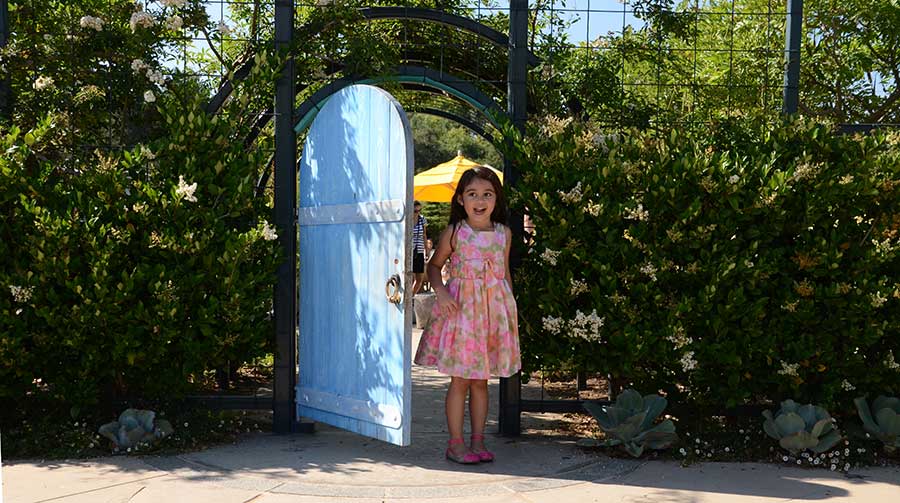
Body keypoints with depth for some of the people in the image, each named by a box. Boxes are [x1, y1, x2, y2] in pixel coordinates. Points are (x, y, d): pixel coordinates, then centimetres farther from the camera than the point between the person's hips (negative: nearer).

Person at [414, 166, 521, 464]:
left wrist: (511, 311, 12)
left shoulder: (504, 234, 6)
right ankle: (456, 443, 8)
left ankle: (477, 442, 18)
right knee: (460, 381, 0)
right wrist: (440, 291, -11)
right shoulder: (454, 233, -3)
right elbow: (434, 265, 6)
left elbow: (505, 273, 14)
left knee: (481, 381, 10)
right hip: (460, 308, -3)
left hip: (494, 309, 3)